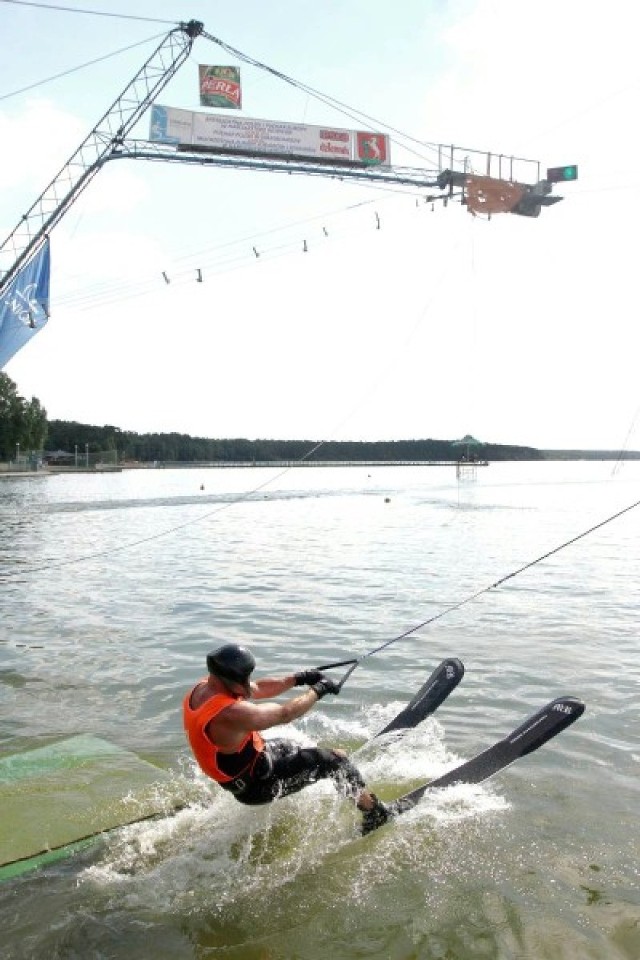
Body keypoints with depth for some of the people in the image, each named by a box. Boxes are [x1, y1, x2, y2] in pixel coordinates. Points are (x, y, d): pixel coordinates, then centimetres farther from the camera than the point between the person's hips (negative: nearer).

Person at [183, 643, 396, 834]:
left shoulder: (203, 687, -9)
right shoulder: (231, 713, -36)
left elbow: (258, 689, 2)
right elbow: (285, 713, -26)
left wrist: (298, 678, -6)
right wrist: (318, 690, -12)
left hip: (234, 776, 9)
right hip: (255, 784, -9)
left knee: (291, 748, 33)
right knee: (335, 759, -3)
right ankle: (375, 813, 14)